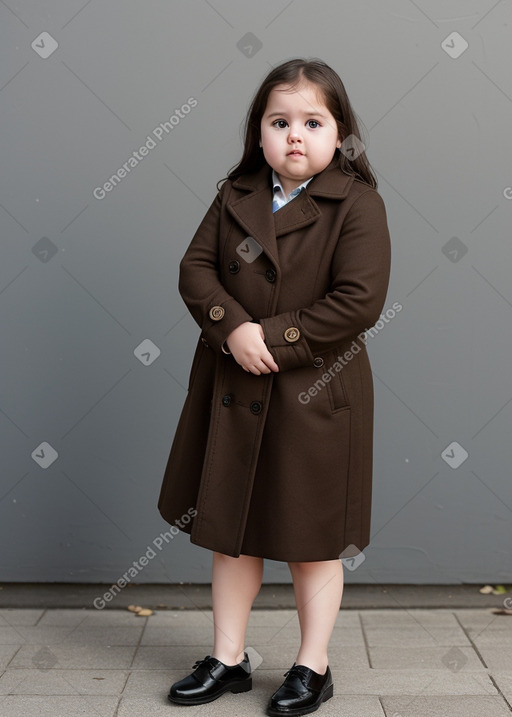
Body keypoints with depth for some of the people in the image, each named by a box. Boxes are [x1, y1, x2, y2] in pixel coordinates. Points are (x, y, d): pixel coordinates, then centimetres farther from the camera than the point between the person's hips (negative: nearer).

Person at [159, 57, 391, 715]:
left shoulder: (358, 204, -9)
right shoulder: (236, 195, 6)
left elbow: (360, 301, -17)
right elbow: (196, 267, 2)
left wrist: (274, 338, -18)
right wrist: (232, 326, -16)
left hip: (315, 396, -5)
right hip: (233, 391, 5)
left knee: (312, 540, 9)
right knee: (230, 532, 14)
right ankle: (227, 660, 31)